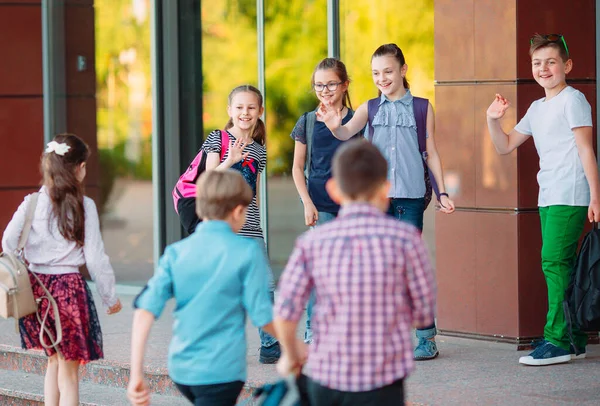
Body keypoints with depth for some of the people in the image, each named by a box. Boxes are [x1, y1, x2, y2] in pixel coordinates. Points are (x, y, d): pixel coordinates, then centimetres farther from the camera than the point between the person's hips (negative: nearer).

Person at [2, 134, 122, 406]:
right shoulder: (83, 206, -7)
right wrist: (110, 296, 5)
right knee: (69, 369, 3)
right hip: (70, 286, -4)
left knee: (54, 360, 21)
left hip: (36, 288, 4)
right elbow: (95, 257, -6)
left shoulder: (32, 203, 0)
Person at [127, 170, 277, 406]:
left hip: (180, 369, 6)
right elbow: (262, 317, -9)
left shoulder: (176, 253, 4)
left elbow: (145, 310, -5)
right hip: (221, 372, -6)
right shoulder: (247, 252, -8)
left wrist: (136, 374, -5)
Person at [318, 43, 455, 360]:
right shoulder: (370, 109, 8)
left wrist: (442, 192, 5)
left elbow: (431, 153, 9)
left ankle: (427, 336, 4)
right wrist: (334, 126, -32)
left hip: (410, 194, -2)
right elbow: (347, 133, -9)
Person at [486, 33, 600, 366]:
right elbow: (505, 146, 24)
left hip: (569, 196, -8)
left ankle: (557, 340, -14)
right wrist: (493, 120, 4)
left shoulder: (572, 100, -5)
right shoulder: (537, 108, 18)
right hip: (547, 197, 8)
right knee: (560, 265, 8)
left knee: (554, 262, -14)